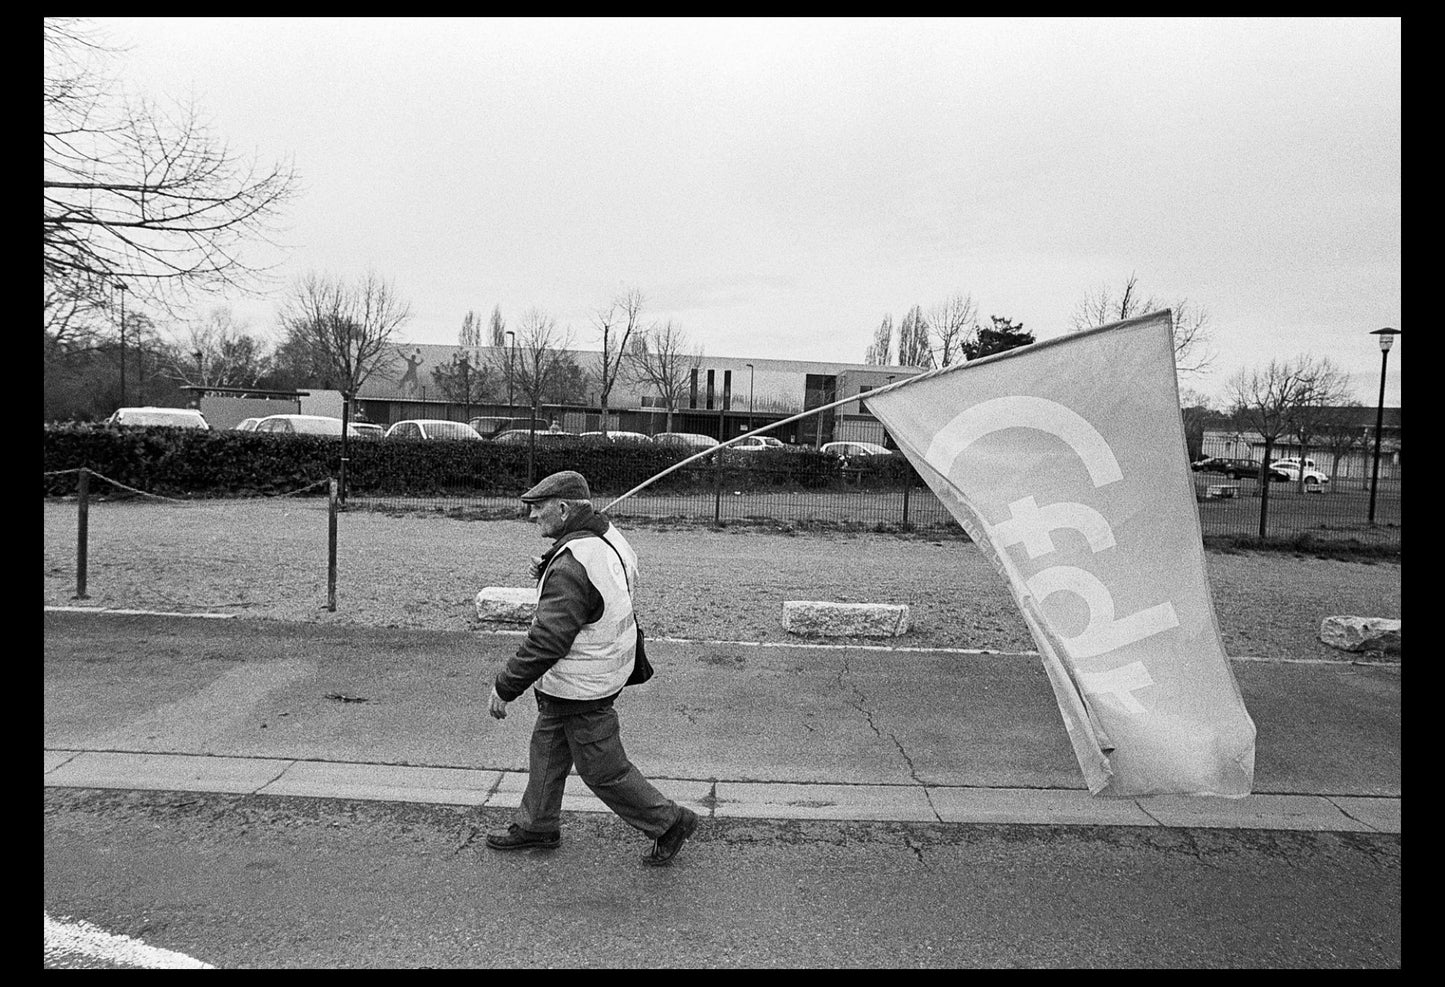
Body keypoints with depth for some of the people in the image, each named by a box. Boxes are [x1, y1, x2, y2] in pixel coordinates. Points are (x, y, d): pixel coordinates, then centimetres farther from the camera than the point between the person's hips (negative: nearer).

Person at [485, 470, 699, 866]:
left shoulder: (573, 566, -30)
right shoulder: (608, 536, 0)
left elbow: (546, 641, -31)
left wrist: (505, 687, -20)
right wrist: (546, 575, 0)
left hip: (580, 687, -10)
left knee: (602, 769, 6)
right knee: (547, 746, 23)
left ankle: (669, 822, 21)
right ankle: (536, 825, 40)